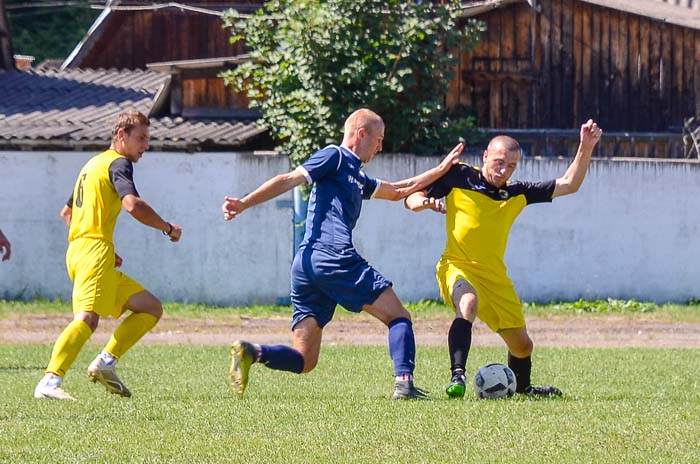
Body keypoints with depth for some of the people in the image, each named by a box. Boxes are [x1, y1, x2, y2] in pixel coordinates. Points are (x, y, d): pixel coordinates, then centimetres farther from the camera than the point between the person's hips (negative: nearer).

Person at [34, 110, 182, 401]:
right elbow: (133, 205, -22)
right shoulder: (118, 163, -4)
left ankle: (105, 363, 1)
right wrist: (167, 228, -7)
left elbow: (66, 213, 34)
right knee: (87, 318, -26)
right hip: (95, 250, -10)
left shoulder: (93, 164, 26)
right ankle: (50, 382, -38)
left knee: (151, 309, 13)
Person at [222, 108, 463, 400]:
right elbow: (289, 180, -5)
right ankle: (404, 383, -16)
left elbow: (397, 192, 44)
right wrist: (244, 204, -14)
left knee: (303, 361, 2)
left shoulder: (358, 178, 32)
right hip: (334, 258, -9)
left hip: (304, 266, 9)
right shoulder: (334, 157, 5)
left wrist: (442, 169, 43)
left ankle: (251, 352, -20)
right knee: (398, 316, 0)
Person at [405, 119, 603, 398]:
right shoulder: (458, 176, -4)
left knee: (521, 345, 14)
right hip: (457, 267, -5)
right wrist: (426, 202, -22)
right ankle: (457, 376, -46)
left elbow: (568, 185, 8)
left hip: (495, 276, 5)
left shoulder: (517, 193, 7)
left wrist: (586, 148, -2)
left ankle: (522, 386, 45)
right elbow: (411, 199, 1)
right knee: (468, 303, -40)